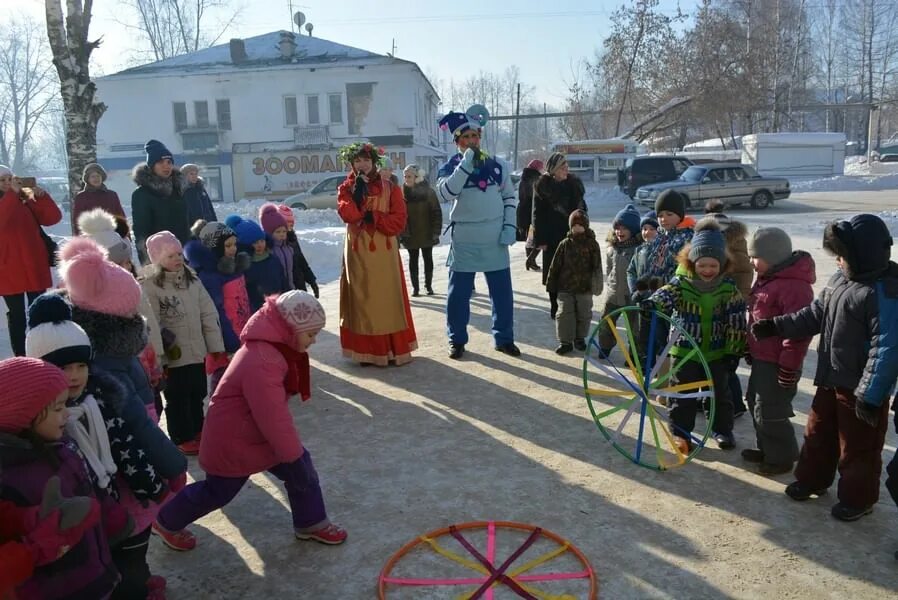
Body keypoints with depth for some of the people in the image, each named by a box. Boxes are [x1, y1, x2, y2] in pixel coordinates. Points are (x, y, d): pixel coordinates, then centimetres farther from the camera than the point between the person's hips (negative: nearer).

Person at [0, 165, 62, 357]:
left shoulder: (26, 199, 8)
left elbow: (53, 218, -1)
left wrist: (41, 196, -15)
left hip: (35, 265, 2)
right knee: (16, 314, 5)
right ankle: (20, 356, 11)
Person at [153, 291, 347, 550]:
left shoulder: (274, 346, -3)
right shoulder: (261, 364, -37)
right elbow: (274, 419, -33)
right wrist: (293, 455, -20)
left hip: (259, 431, 9)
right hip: (233, 441, -9)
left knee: (302, 469, 8)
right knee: (218, 492, 13)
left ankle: (311, 523, 25)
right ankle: (167, 521, 37)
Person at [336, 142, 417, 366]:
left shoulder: (390, 188, 3)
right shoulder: (346, 189, 7)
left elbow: (398, 222, -7)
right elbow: (348, 214, -13)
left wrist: (372, 217, -15)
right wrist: (359, 188, -14)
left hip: (384, 252, -1)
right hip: (358, 252, 1)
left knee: (388, 300, 1)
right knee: (362, 300, 3)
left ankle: (394, 348, 8)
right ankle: (367, 350, 10)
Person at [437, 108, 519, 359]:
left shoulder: (498, 165, 5)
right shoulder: (450, 168, -2)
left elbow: (509, 197, 9)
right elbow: (446, 193, -20)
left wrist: (510, 226, -2)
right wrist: (466, 165, -23)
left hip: (495, 239, 2)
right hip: (464, 240, -2)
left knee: (502, 291, 7)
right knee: (459, 292, 4)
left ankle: (504, 338, 21)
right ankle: (457, 340, 18)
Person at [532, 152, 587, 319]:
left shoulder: (573, 183, 4)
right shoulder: (543, 186, -4)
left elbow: (582, 210, 10)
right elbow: (538, 214, -4)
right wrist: (540, 239, -8)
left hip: (571, 235, 2)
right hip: (552, 237, -2)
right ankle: (555, 307, 15)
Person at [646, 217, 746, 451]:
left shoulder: (729, 287, -4)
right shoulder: (681, 282, -8)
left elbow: (736, 320, -1)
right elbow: (668, 294, -27)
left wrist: (733, 350, -2)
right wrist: (653, 303, -50)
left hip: (716, 352, 1)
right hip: (685, 350, -1)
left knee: (721, 393, 14)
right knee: (682, 395, 5)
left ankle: (723, 429, 33)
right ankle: (681, 433, 19)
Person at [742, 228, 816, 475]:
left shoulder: (794, 286, -23)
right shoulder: (768, 278, 11)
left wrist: (788, 369, -22)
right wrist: (751, 351, 23)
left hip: (777, 364, -10)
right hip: (761, 358, 11)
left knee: (769, 412, -1)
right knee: (756, 404, 21)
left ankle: (782, 458, 17)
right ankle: (766, 450, 36)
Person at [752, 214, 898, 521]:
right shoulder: (840, 279, 2)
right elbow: (815, 314, 12)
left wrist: (871, 395, -25)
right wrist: (775, 326, 2)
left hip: (861, 389, -8)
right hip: (831, 379, 8)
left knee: (857, 447, 10)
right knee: (818, 433, 22)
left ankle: (858, 498, 29)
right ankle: (812, 480, 40)